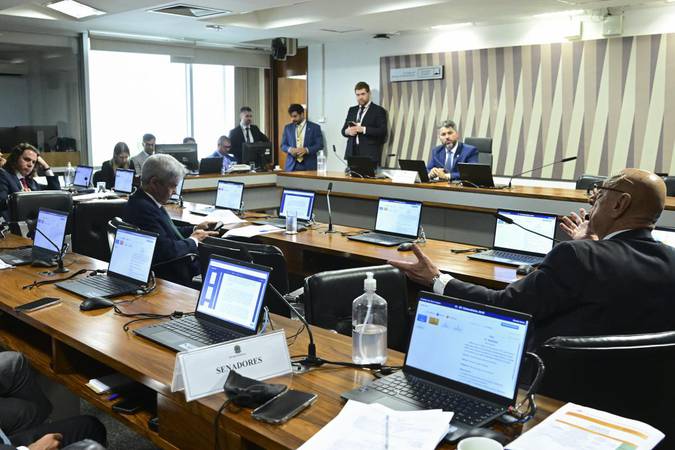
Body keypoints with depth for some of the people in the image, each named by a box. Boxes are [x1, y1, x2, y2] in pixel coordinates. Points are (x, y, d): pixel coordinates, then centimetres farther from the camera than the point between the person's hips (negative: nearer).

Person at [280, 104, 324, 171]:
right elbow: (283, 145, 14)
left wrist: (306, 150, -16)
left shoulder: (315, 127, 4)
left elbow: (320, 145, 0)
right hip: (292, 166, 2)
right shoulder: (288, 128, 13)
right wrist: (290, 149, -9)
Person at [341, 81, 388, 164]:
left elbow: (383, 131, -9)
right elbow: (343, 130, 19)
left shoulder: (379, 110, 2)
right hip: (352, 153, 4)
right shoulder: (352, 110, 19)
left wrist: (363, 129, -18)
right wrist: (347, 131, -5)